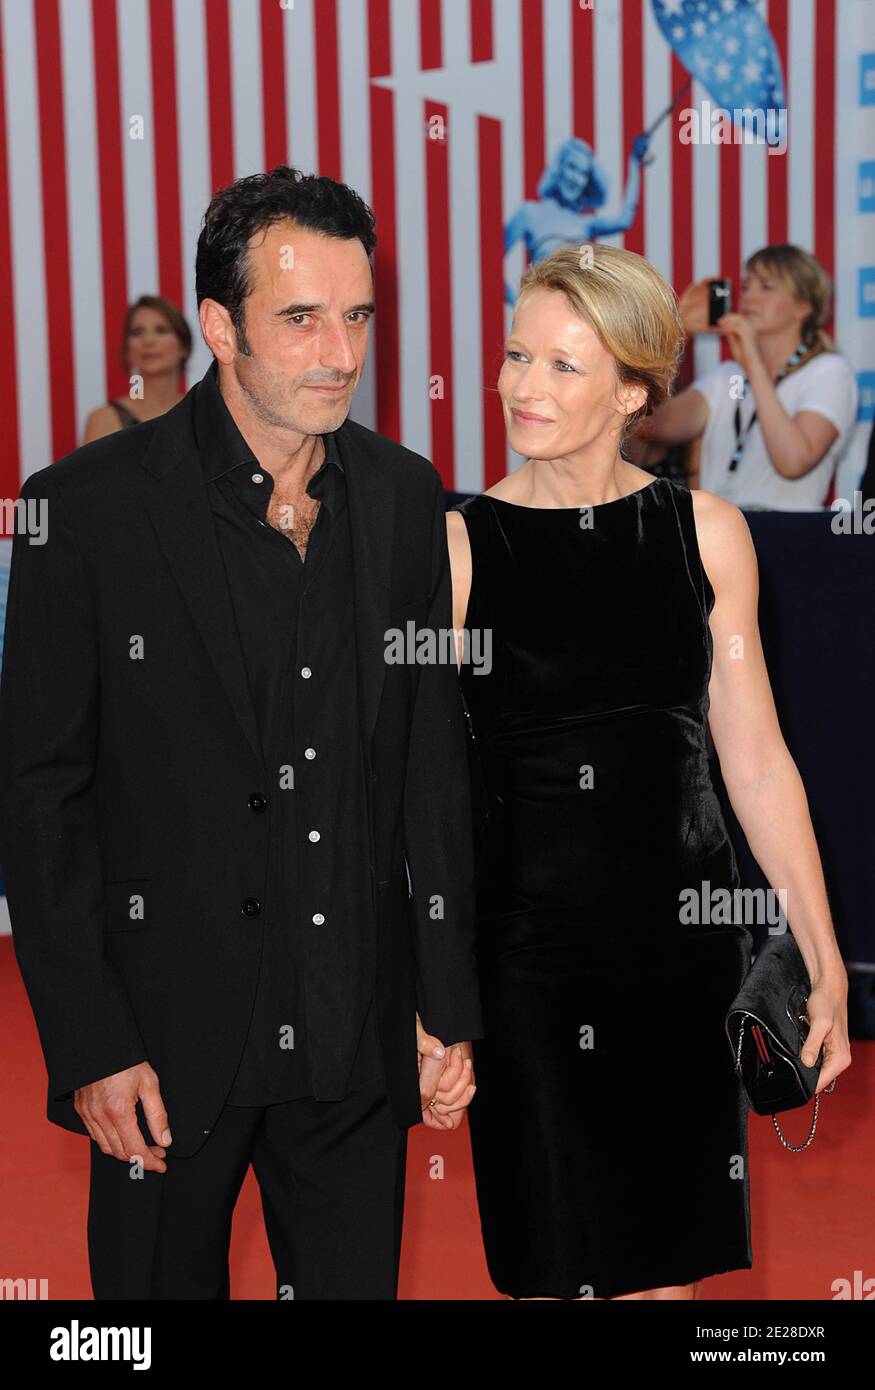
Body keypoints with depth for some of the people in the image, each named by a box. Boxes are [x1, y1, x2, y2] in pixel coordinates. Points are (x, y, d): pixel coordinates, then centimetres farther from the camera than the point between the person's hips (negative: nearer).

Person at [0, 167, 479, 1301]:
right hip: (169, 1037, -3)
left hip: (361, 1039, 4)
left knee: (356, 1280, 15)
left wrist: (448, 1003, 6)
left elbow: (435, 763, 8)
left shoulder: (405, 498, 3)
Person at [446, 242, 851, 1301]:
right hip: (525, 946, -2)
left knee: (667, 1268, 10)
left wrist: (825, 963, 4)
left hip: (685, 938, 2)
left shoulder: (706, 532, 2)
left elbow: (755, 759, 5)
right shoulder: (459, 546, -5)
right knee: (552, 1265, 7)